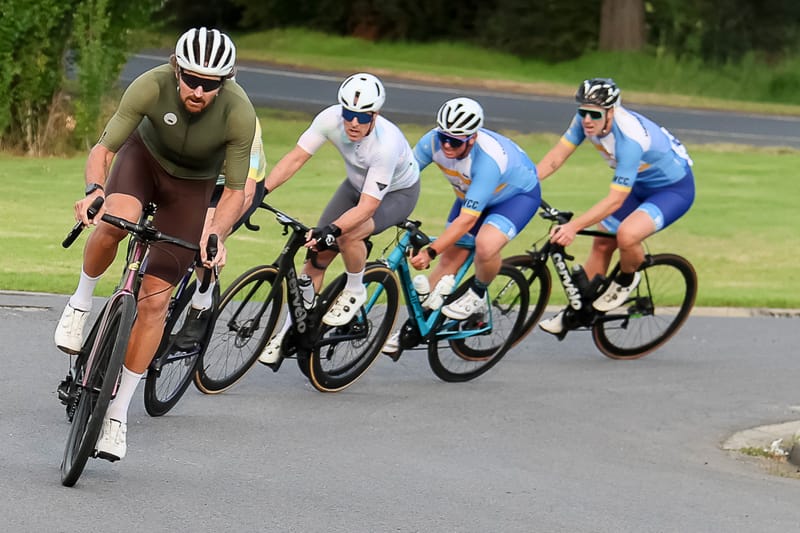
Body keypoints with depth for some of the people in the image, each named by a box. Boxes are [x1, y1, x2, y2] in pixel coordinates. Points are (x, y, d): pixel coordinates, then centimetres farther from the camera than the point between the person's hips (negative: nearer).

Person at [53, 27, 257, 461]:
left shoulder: (239, 113, -32)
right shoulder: (152, 86, -32)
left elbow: (235, 190, -20)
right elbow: (104, 147, -26)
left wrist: (216, 233, -38)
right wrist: (94, 189, -46)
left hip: (191, 185, 0)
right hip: (145, 155, 0)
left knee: (153, 300, -7)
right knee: (117, 220, -36)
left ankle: (118, 412, 4)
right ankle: (80, 304, -7)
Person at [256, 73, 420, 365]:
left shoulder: (387, 143, -39)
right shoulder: (331, 118, -27)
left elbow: (367, 207, -40)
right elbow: (296, 157, -23)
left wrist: (331, 230, -52)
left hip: (397, 192, -5)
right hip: (357, 185, 5)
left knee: (348, 234, -33)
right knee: (316, 255, -3)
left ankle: (354, 291, -4)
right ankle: (289, 332, 10)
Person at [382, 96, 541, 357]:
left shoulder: (488, 160, -41)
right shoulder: (434, 141, -26)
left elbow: (467, 219, -41)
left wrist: (430, 252, -45)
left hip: (518, 193, -6)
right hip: (471, 192, 6)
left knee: (486, 245, -31)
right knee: (449, 259, 1)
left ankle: (477, 296, -2)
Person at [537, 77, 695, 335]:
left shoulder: (630, 139, -38)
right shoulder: (587, 119, -16)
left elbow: (615, 200, -37)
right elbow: (556, 156, -9)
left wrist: (573, 226, -41)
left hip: (674, 188, -8)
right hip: (641, 183, 8)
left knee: (627, 234, -31)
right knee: (602, 244, 7)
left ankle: (627, 278, 1)